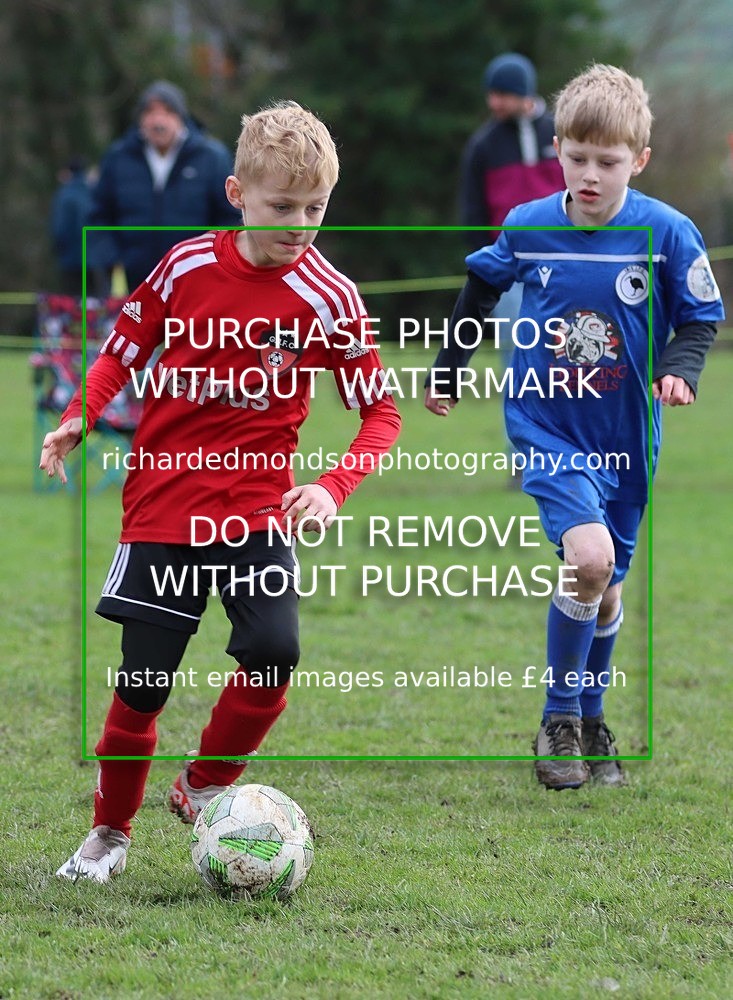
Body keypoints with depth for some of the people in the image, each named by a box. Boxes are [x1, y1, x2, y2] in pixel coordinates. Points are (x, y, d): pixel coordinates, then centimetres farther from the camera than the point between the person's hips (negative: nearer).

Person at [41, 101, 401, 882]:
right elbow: (122, 352, 10)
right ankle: (110, 832, 24)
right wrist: (76, 421, -7)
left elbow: (381, 414, -4)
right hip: (161, 503, 1)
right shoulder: (187, 266, -3)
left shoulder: (327, 299, -8)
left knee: (275, 651, -21)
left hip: (256, 511, -1)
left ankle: (204, 789, 5)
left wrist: (332, 488, -20)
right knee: (141, 685, 1)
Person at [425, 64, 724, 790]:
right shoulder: (527, 227, -8)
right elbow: (480, 289, 12)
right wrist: (446, 374, 20)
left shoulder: (666, 233, -12)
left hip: (625, 437, 2)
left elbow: (700, 317, 0)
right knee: (588, 558, -23)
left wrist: (679, 367, -21)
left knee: (604, 590, 13)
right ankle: (559, 722, -6)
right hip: (545, 428, -2)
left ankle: (591, 722, 36)